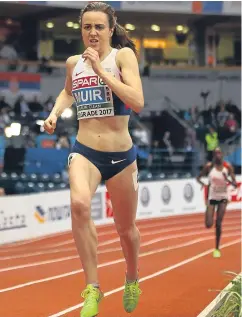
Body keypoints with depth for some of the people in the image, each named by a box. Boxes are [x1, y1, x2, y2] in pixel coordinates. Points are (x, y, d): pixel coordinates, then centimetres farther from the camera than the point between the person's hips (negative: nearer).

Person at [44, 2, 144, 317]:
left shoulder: (123, 55, -7)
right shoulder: (73, 63, 6)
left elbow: (137, 102, -22)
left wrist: (101, 70, -22)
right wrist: (55, 113, 11)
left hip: (121, 156, -1)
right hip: (84, 152, 1)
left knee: (126, 227, 14)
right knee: (79, 204, -31)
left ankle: (132, 279, 46)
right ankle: (92, 288, -22)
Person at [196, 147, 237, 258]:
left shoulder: (228, 166, -9)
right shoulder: (209, 166, -10)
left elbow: (235, 184, -10)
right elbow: (198, 177, 1)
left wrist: (228, 180, -29)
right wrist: (203, 183, -18)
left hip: (223, 197, 0)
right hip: (212, 196, 0)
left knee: (219, 223, -2)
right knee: (209, 224, -9)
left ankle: (217, 248, 12)